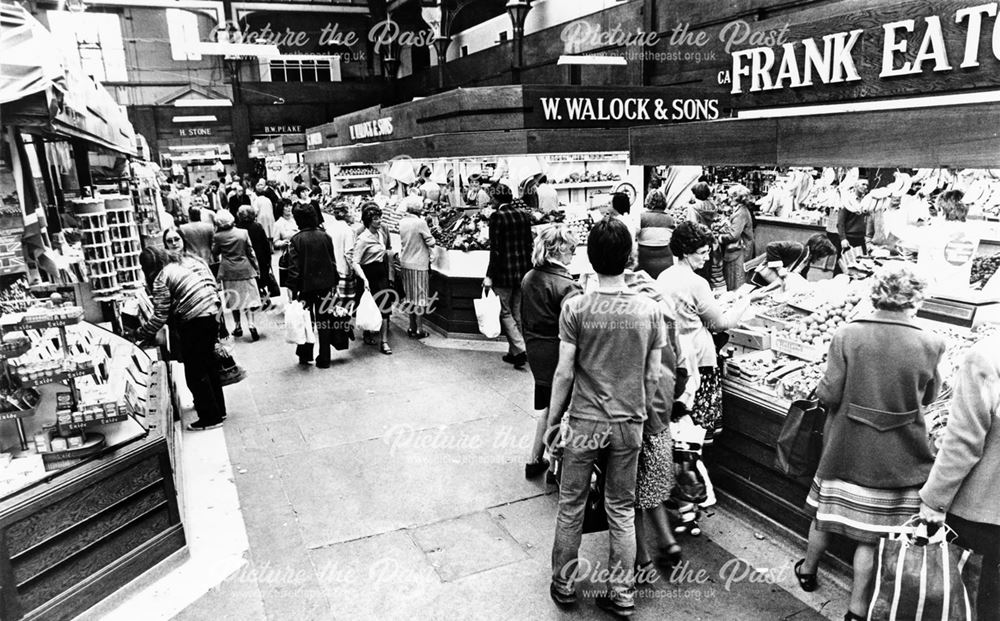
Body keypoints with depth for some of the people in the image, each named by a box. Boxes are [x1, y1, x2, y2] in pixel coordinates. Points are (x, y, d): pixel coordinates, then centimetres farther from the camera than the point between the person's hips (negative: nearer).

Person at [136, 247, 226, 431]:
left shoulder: (161, 279, -7)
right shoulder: (179, 265, 17)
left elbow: (160, 317, -9)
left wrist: (139, 333, 2)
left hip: (195, 322, -9)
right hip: (210, 315, 9)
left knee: (195, 374, 2)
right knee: (208, 366, 19)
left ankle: (210, 418, 8)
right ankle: (218, 410, 29)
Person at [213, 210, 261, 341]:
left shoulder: (218, 236, -9)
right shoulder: (243, 233, -5)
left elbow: (215, 252, 6)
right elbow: (250, 252, 0)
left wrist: (215, 233, 5)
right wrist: (256, 267, 9)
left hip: (229, 271, 0)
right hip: (245, 269, 0)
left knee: (234, 299, 12)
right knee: (248, 297, 4)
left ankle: (238, 326, 18)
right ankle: (251, 324, -7)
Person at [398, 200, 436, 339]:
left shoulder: (402, 222, 3)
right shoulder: (420, 222, -17)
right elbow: (430, 242, -12)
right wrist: (432, 237, 8)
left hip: (405, 263, 6)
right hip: (419, 264, -6)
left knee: (410, 297, 15)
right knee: (420, 297, 3)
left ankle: (412, 328, 21)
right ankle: (419, 330, 7)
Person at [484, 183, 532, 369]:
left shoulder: (497, 216, -13)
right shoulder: (524, 215, 4)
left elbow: (495, 249, -15)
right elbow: (529, 244, 8)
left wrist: (490, 276, -10)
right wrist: (528, 268, 17)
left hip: (504, 272, -6)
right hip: (524, 271, 6)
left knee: (506, 313, 6)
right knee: (517, 312, 15)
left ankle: (520, 349, -5)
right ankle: (513, 353, 23)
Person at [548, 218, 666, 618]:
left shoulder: (576, 308, -14)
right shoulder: (649, 310, -7)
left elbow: (564, 373, -11)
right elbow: (653, 377, -1)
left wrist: (552, 421, 1)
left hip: (584, 423, -2)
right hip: (629, 424, 2)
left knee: (571, 507, 15)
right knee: (622, 511, 16)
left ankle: (564, 585, 30)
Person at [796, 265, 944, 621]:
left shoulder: (848, 335, -16)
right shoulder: (929, 344, -14)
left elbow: (829, 395, -14)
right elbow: (928, 396, 2)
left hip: (846, 448, 1)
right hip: (895, 457, -1)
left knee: (826, 511, 22)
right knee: (872, 534, 10)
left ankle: (807, 570, 44)